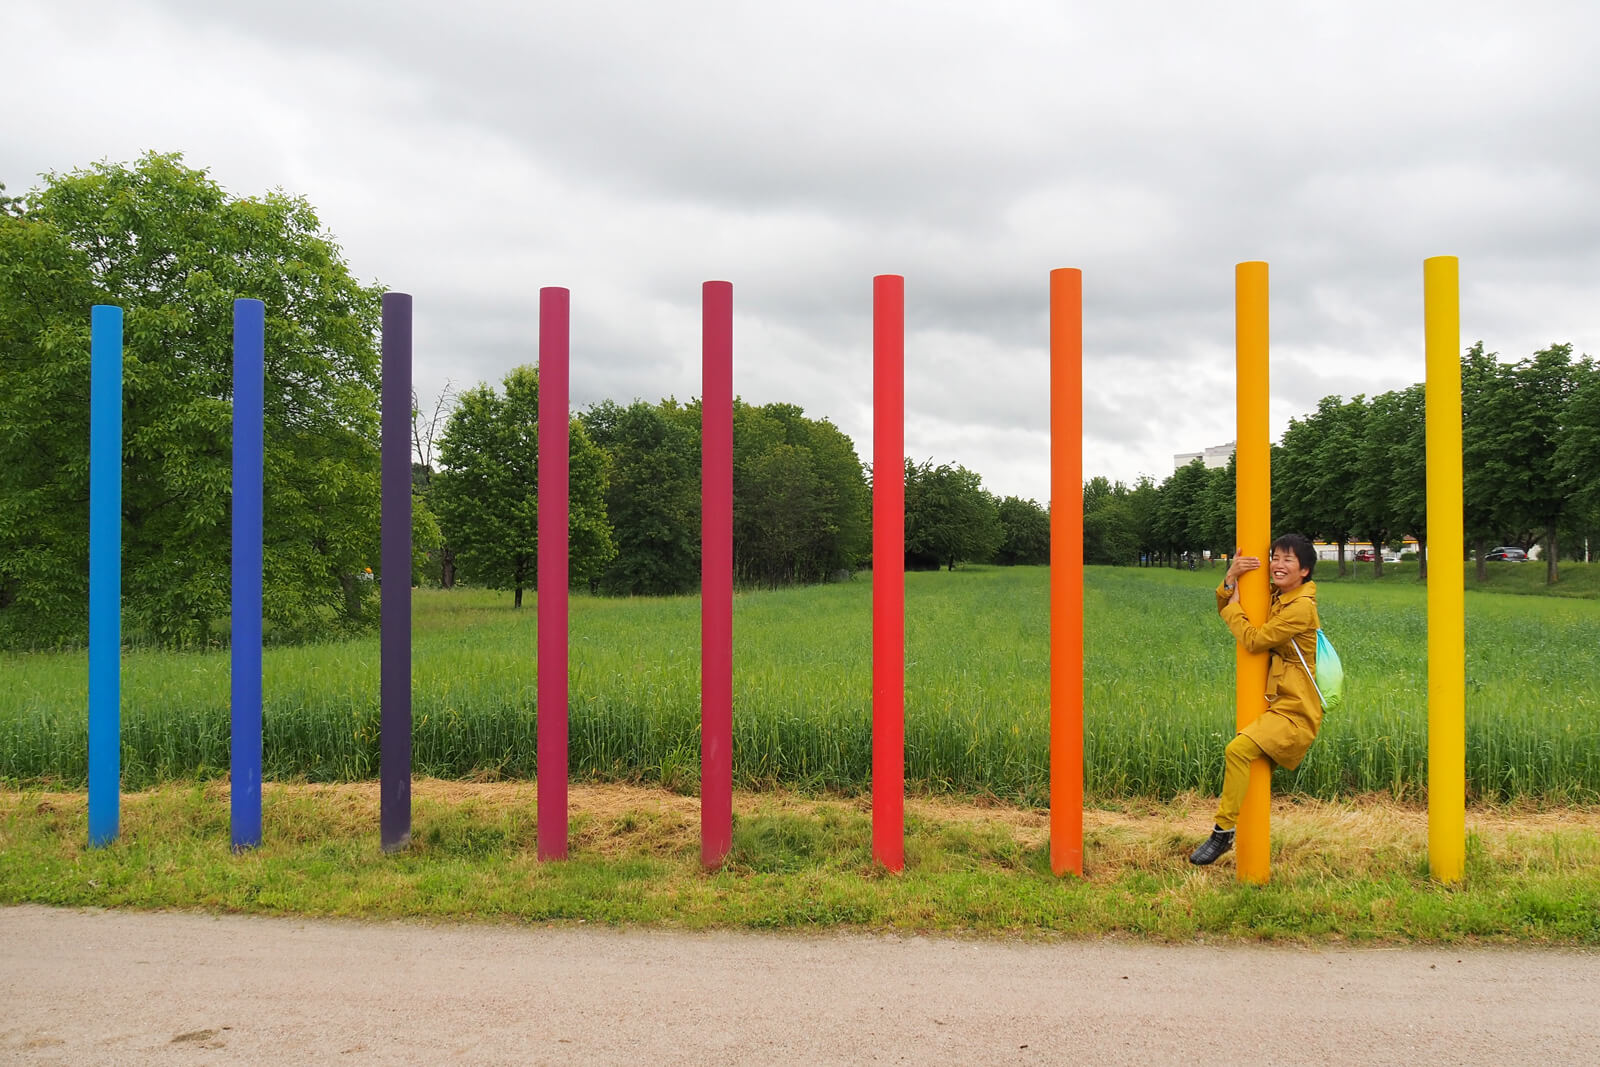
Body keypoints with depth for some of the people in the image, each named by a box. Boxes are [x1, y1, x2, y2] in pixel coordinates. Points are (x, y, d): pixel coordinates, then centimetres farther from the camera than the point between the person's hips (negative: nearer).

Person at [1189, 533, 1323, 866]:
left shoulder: (1301, 607, -15)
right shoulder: (1275, 598, 13)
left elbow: (1254, 639, -18)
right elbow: (1227, 611, 16)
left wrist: (1233, 604, -5)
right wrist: (1230, 580, -2)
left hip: (1295, 713, -10)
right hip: (1278, 706, 10)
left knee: (1238, 749, -28)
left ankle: (1223, 832, -22)